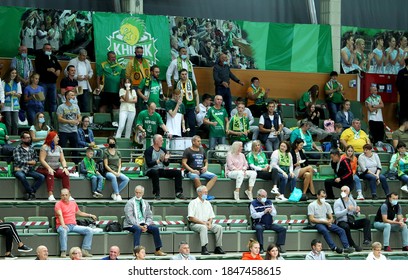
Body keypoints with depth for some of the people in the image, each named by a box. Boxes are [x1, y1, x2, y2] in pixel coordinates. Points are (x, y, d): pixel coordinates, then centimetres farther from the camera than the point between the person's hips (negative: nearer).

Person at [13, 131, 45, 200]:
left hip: (29, 170, 5)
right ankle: (32, 192, -22)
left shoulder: (31, 148, 16)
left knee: (42, 177, -19)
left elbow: (36, 157, 25)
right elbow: (18, 160, -11)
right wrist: (29, 162, -5)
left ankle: (29, 193, -19)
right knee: (21, 176, -40)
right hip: (20, 170, -5)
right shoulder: (17, 149, -1)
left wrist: (34, 161, 0)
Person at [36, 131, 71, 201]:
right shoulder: (45, 147, -4)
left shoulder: (58, 148, 14)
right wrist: (49, 168, -27)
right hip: (44, 169, -5)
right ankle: (50, 194, -45)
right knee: (50, 174, -37)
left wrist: (65, 168, -11)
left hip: (56, 169, 5)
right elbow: (42, 160, -14)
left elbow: (62, 160, 9)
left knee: (65, 174, -22)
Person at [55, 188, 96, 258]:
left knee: (89, 230, -13)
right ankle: (63, 252, -38)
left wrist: (90, 215, 36)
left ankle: (85, 250, -17)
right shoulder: (59, 204, 1)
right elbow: (60, 215, -16)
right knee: (63, 231, -42)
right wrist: (63, 225, -32)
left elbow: (79, 213, 38)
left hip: (74, 225, 6)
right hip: (63, 226, -6)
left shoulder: (73, 203, 20)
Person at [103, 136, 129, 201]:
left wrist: (118, 172, -5)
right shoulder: (106, 152, 0)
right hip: (108, 172, -5)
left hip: (117, 172, 5)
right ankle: (117, 194, -34)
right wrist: (113, 172, -15)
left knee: (126, 179, -22)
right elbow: (106, 165, -5)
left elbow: (119, 164, 14)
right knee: (113, 177, -40)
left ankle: (114, 193, -16)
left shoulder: (118, 152, 15)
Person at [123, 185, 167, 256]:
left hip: (144, 224, 5)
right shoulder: (130, 203, 1)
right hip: (132, 225, -5)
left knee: (155, 228, -19)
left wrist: (146, 225, -9)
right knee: (138, 229, -37)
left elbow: (149, 217, 12)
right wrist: (138, 225, -20)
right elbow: (129, 217, -10)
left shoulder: (145, 203, 16)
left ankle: (158, 250, -16)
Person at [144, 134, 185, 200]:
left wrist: (166, 160, -10)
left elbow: (167, 164, 12)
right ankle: (156, 194, -37)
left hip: (161, 170, 6)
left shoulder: (163, 150, 11)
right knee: (155, 172, -42)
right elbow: (149, 164, -18)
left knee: (178, 172, -9)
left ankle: (178, 193, -14)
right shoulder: (148, 150, -7)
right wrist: (159, 160, -28)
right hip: (151, 170, -6)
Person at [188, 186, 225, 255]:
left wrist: (209, 222, -7)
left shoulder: (208, 203, 18)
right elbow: (191, 218, -10)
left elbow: (211, 216, 18)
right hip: (195, 224, -6)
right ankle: (204, 248, -45)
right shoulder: (193, 203, -1)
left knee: (219, 227, -18)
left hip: (206, 224, 6)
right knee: (203, 227, -38)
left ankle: (218, 247, -15)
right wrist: (203, 222, -16)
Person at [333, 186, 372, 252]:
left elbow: (357, 216, 15)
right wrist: (347, 210, -25)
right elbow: (337, 214, -16)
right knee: (346, 226, -40)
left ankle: (367, 240, -30)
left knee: (367, 221, -15)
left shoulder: (352, 201, 14)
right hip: (342, 222, -5)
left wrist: (357, 212, -9)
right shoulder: (337, 202, 0)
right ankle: (353, 245, -29)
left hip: (352, 222, 5)